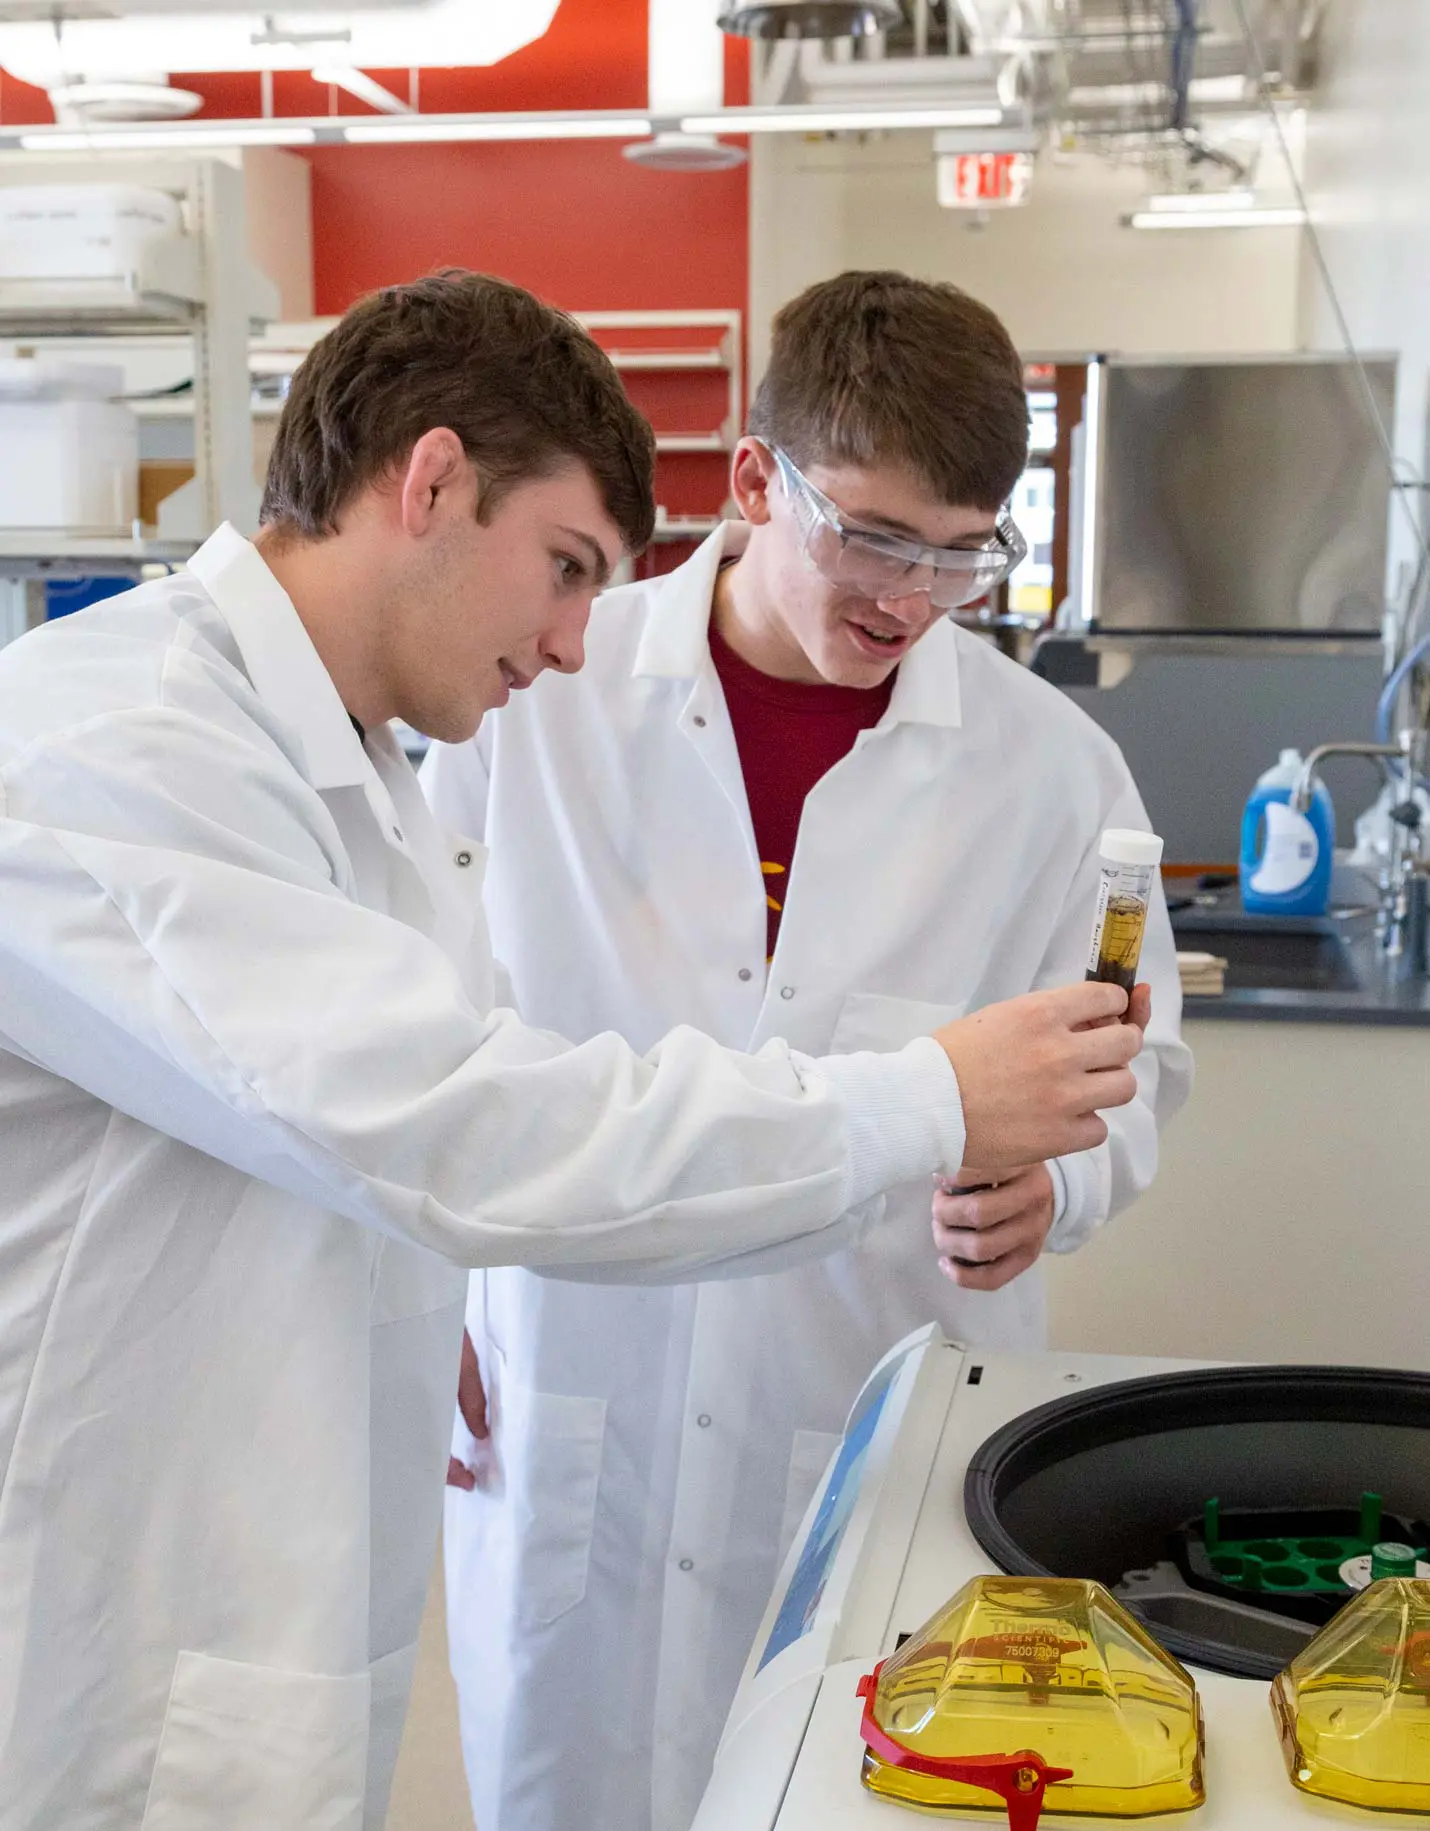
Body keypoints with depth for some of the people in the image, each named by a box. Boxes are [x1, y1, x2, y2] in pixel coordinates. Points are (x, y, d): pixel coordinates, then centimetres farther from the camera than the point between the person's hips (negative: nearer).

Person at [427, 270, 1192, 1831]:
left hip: (887, 1456, 0)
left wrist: (1045, 1178, -17)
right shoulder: (537, 693, -6)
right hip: (566, 1430, 0)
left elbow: (1126, 1064, 5)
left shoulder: (1050, 767, -4)